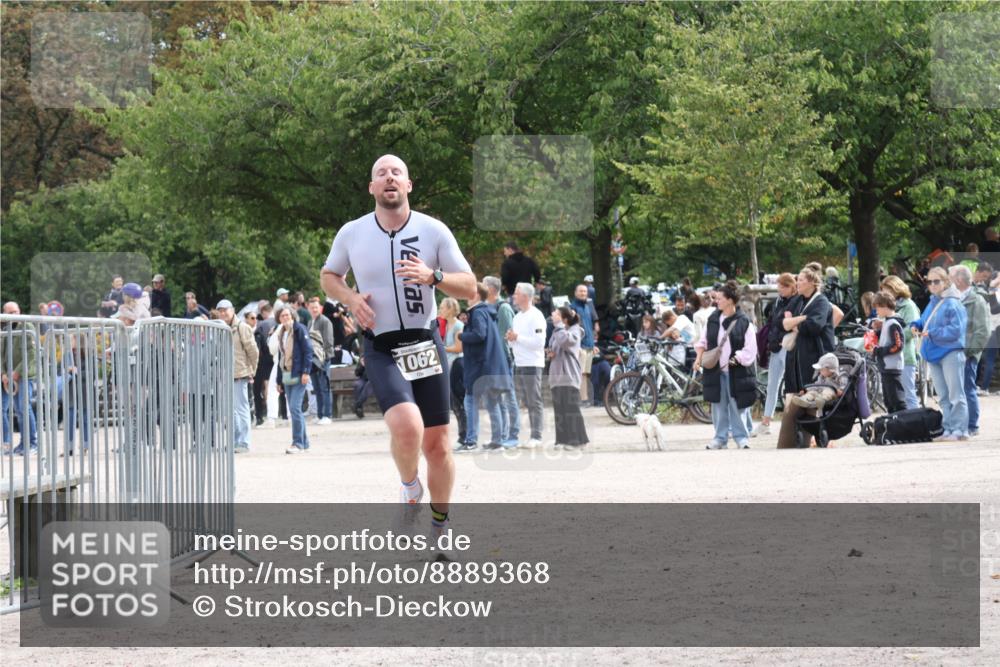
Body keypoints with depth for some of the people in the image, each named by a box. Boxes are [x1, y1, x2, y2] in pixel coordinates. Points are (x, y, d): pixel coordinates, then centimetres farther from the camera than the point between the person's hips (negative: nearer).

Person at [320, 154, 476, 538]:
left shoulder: (433, 231, -2)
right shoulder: (352, 234, 0)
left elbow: (469, 288, 0)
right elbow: (328, 276, 17)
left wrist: (433, 277, -20)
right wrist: (350, 298, -4)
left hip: (426, 345, 1)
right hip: (381, 351, -1)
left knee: (437, 444, 4)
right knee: (407, 427, -26)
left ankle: (440, 526, 23)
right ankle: (409, 486, 5)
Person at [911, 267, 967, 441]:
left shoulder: (953, 304, -11)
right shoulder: (932, 303, 14)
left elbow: (955, 329, -18)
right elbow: (924, 320, 27)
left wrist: (932, 333, -19)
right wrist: (916, 325, 5)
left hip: (951, 353, -9)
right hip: (934, 355, 9)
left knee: (956, 395, -7)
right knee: (943, 398, 11)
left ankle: (960, 430, -8)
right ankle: (948, 429, 15)